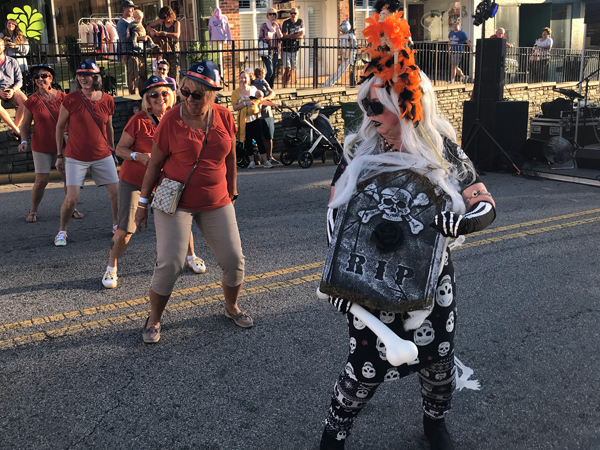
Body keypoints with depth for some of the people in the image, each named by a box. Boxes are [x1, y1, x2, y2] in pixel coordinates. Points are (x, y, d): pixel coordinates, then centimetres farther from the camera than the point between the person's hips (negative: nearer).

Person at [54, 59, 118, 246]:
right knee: (72, 198, -8)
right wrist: (59, 155, 1)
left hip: (102, 156, 3)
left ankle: (116, 225, 28)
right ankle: (62, 231, 16)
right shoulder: (70, 100, -10)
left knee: (116, 193, 3)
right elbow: (60, 127, 0)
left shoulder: (107, 101, -2)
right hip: (76, 157, -3)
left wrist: (112, 151, 17)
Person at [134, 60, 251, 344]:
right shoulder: (171, 120, -12)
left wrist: (231, 191, 17)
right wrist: (143, 202, 0)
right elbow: (154, 164, -4)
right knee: (169, 263, -9)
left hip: (216, 204, 4)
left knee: (233, 259, 6)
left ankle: (232, 307, 33)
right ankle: (153, 320, 13)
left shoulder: (224, 117, -2)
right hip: (175, 203, -4)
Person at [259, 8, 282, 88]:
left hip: (275, 51, 4)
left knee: (274, 72, 3)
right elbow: (260, 39, 1)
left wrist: (277, 27, -9)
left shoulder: (278, 25, 12)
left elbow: (280, 37, 0)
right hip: (267, 51, -4)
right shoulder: (264, 26, 0)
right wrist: (266, 38, -19)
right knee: (270, 71, -16)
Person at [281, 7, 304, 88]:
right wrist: (296, 35, -14)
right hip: (286, 49, -4)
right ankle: (284, 87, -3)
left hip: (295, 49, 4)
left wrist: (291, 36, -13)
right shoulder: (286, 23, -8)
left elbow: (302, 35, 1)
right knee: (288, 69, -13)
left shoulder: (300, 22, 4)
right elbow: (285, 36, -15)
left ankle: (286, 86, 20)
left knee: (292, 70, 7)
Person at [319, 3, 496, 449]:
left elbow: (487, 206, -4)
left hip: (429, 280, 1)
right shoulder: (361, 152, -5)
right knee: (367, 367, 2)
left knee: (438, 360, 15)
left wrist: (460, 221, -26)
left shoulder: (442, 152, -8)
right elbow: (337, 215, 3)